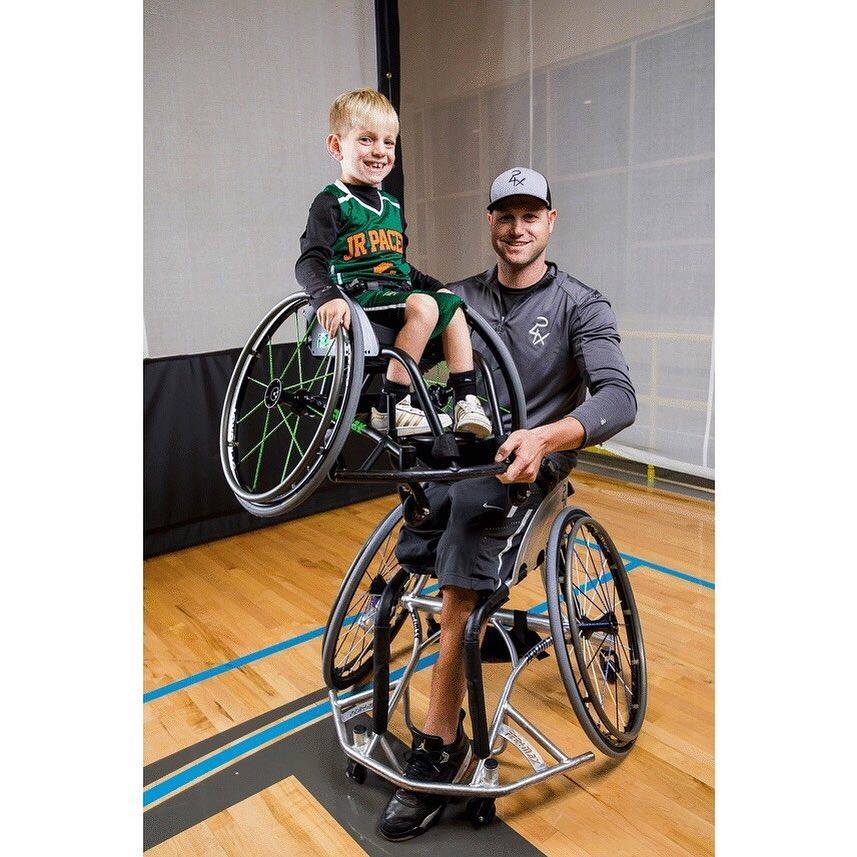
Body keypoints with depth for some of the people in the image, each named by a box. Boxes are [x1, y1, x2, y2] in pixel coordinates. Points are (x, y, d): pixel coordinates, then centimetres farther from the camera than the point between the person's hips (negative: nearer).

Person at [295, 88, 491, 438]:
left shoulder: (392, 206, 21)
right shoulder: (331, 202, -3)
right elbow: (309, 262, -14)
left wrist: (436, 286, 20)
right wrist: (328, 296, -32)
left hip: (395, 291, 8)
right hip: (358, 294, -8)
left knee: (453, 306, -2)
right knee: (423, 307, -28)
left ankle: (466, 402, -2)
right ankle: (391, 407, -24)